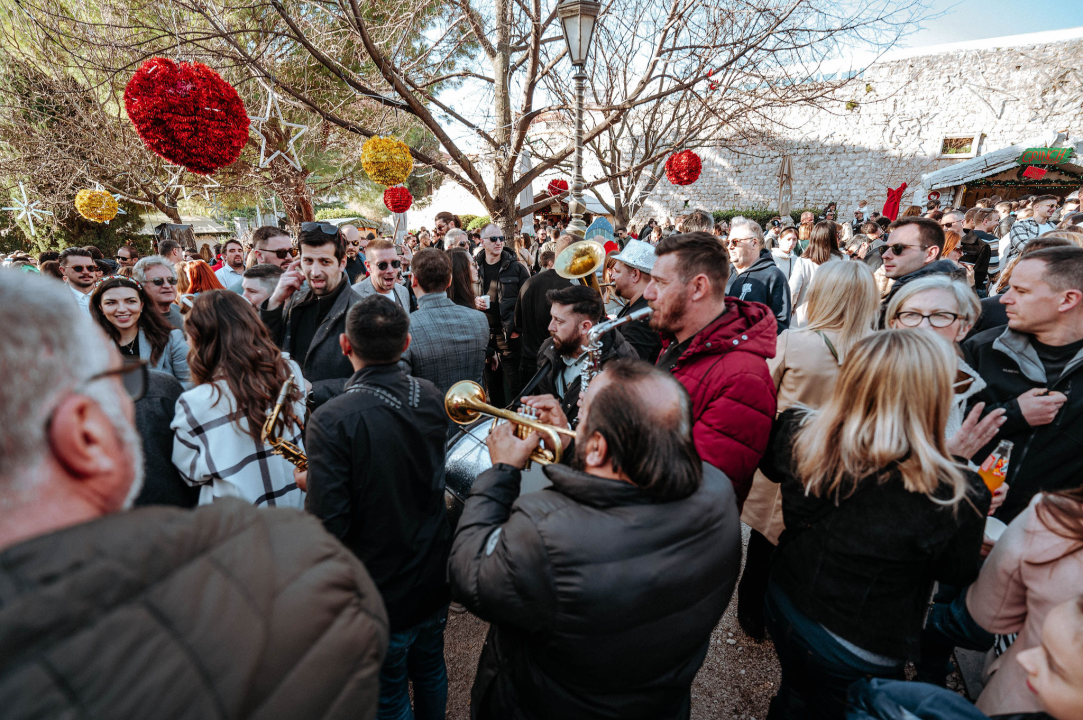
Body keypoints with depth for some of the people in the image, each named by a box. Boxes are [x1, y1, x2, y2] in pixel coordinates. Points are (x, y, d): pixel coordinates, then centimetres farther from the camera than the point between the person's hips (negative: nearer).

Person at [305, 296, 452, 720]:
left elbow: (328, 524, -27)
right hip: (436, 577, 5)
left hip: (381, 592, -5)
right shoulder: (433, 398, -10)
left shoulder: (330, 421, -29)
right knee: (430, 672, 31)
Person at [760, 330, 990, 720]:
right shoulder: (955, 496, -32)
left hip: (783, 610, 3)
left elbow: (770, 463, 1)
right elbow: (957, 572, -11)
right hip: (857, 656, -2)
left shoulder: (801, 436, -24)